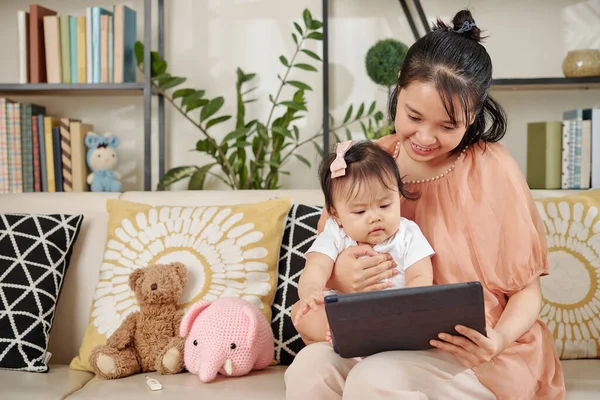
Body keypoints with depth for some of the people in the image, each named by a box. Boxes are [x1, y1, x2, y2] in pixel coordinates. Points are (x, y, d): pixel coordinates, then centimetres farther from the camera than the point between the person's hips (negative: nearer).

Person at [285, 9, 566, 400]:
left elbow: (527, 289, -3)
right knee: (310, 367, -28)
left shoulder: (493, 170, -10)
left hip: (475, 351, -2)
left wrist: (499, 339, -25)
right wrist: (338, 276, -21)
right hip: (383, 339, 2)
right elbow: (324, 267, 4)